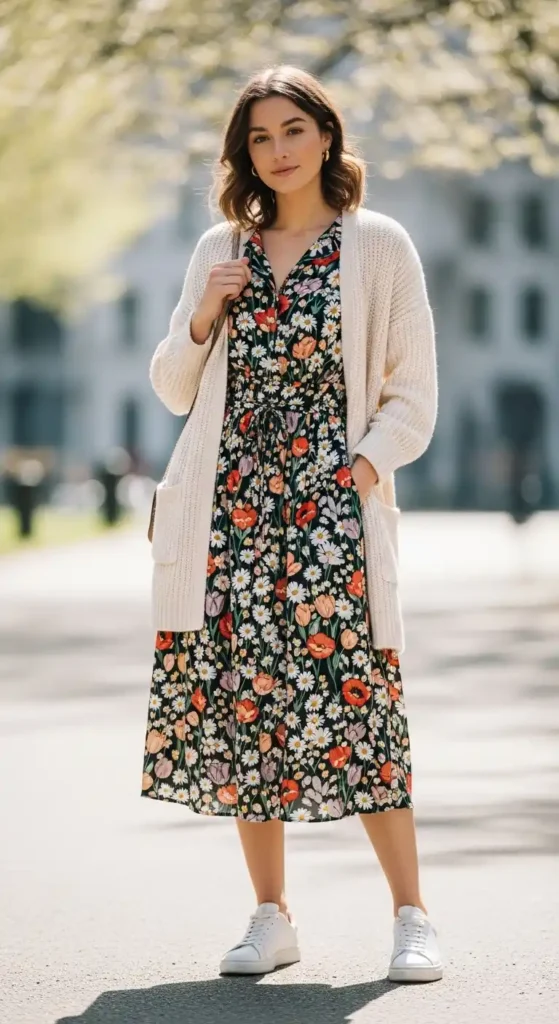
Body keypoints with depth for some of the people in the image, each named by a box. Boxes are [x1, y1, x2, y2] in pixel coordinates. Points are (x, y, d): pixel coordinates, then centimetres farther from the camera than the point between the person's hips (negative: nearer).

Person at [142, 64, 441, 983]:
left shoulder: (378, 245, 4)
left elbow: (414, 395, 3)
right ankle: (272, 917, 11)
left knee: (353, 701, -10)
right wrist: (203, 318, 0)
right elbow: (174, 391, 17)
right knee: (240, 704, 2)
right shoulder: (219, 251, 13)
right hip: (231, 511, 4)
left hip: (331, 509, -4)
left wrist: (363, 469, -11)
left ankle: (412, 917, -3)